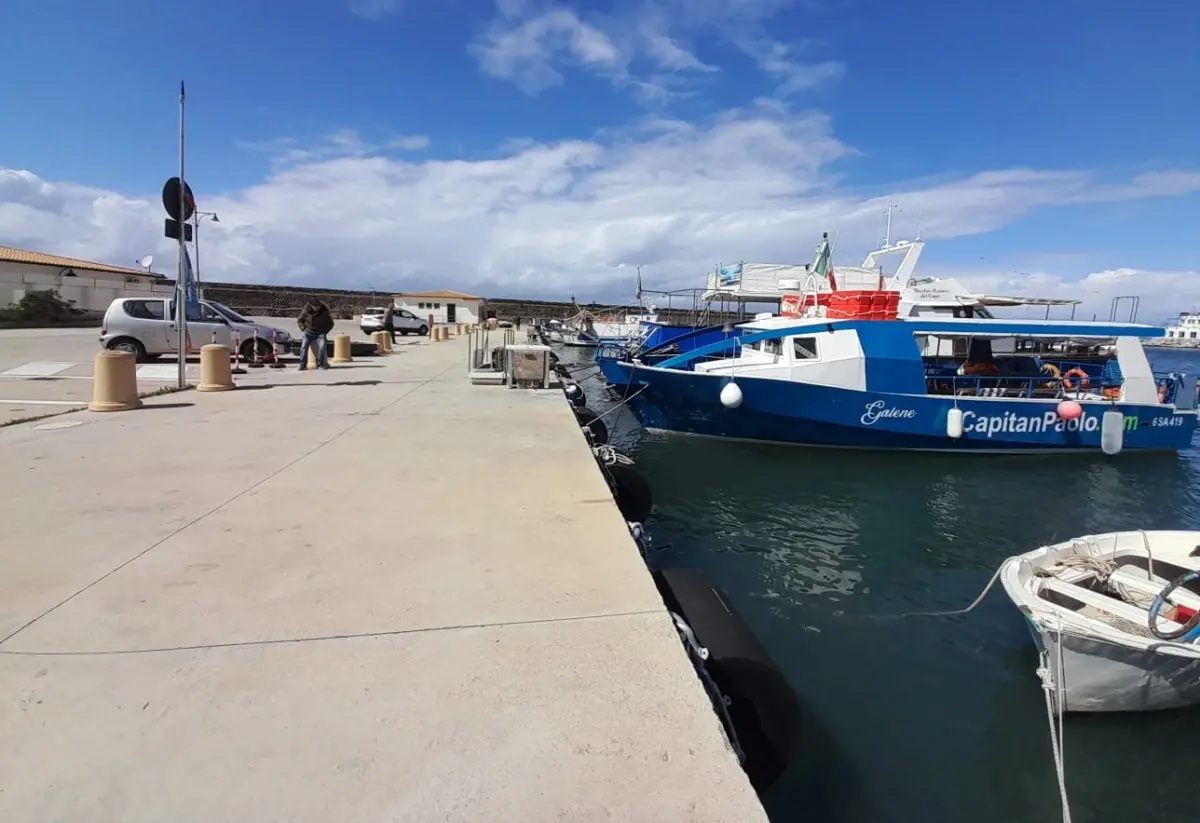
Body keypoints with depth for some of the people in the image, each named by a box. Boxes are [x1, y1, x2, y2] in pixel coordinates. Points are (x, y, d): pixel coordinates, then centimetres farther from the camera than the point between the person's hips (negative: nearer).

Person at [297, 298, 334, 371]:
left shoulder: (325, 311, -8)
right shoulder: (306, 310, -9)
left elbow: (330, 323, 6)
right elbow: (299, 320, 8)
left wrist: (325, 331, -4)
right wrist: (303, 328, -6)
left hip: (320, 333, -1)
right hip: (309, 332, 1)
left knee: (322, 347, -23)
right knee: (304, 347, -16)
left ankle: (320, 364, -14)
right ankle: (303, 365, -12)